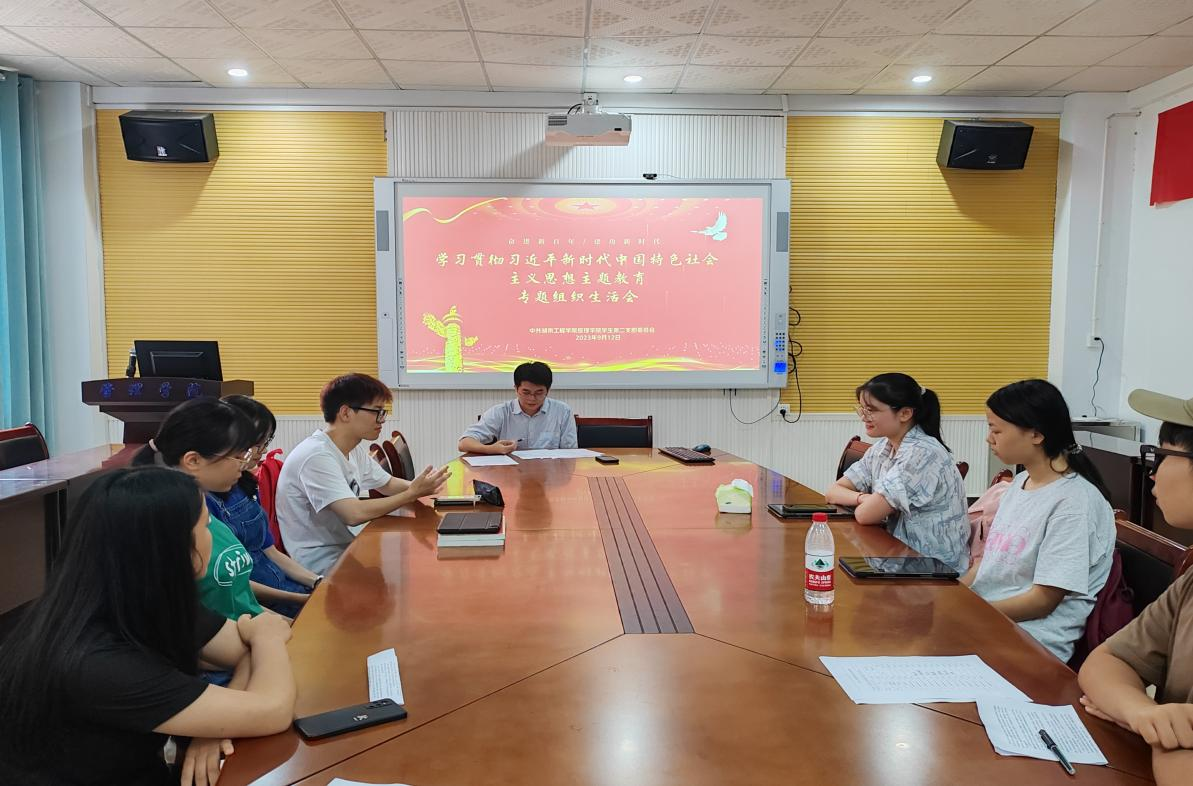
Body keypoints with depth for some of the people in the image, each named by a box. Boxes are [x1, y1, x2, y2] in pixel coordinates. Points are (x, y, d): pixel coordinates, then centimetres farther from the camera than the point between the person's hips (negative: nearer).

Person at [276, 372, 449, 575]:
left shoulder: (355, 450, 6)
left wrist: (419, 487, -5)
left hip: (346, 547, 9)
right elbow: (355, 514, -30)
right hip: (320, 564, -9)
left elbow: (388, 484, 18)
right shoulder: (317, 456, -22)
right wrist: (412, 493, -22)